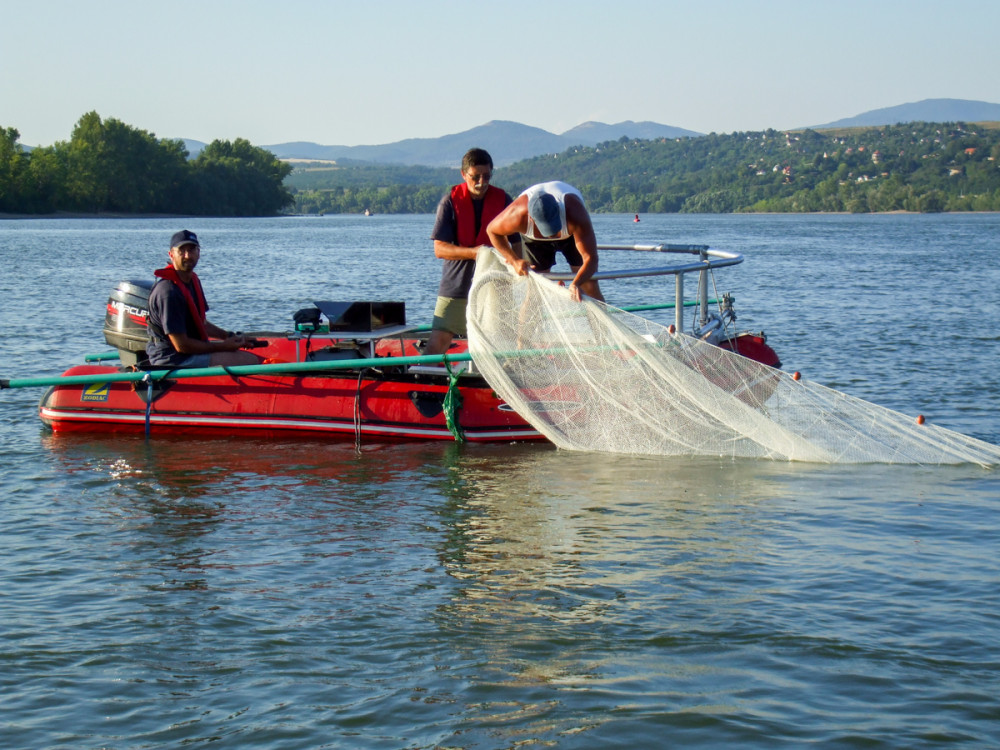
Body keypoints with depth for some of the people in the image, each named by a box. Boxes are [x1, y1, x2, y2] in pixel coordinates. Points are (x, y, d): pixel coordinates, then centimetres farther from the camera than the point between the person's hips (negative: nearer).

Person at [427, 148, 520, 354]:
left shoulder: (503, 201, 3)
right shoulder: (451, 201, -3)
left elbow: (515, 244, 10)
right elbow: (439, 249, -9)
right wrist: (473, 252, -23)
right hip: (455, 284, -2)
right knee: (437, 342, -9)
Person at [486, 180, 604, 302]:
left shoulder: (575, 215, -46)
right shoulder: (517, 216, -42)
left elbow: (591, 258, -43)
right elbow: (492, 230, -18)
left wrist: (576, 284, -61)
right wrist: (514, 261, -26)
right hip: (534, 240, 0)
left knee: (590, 287, -7)